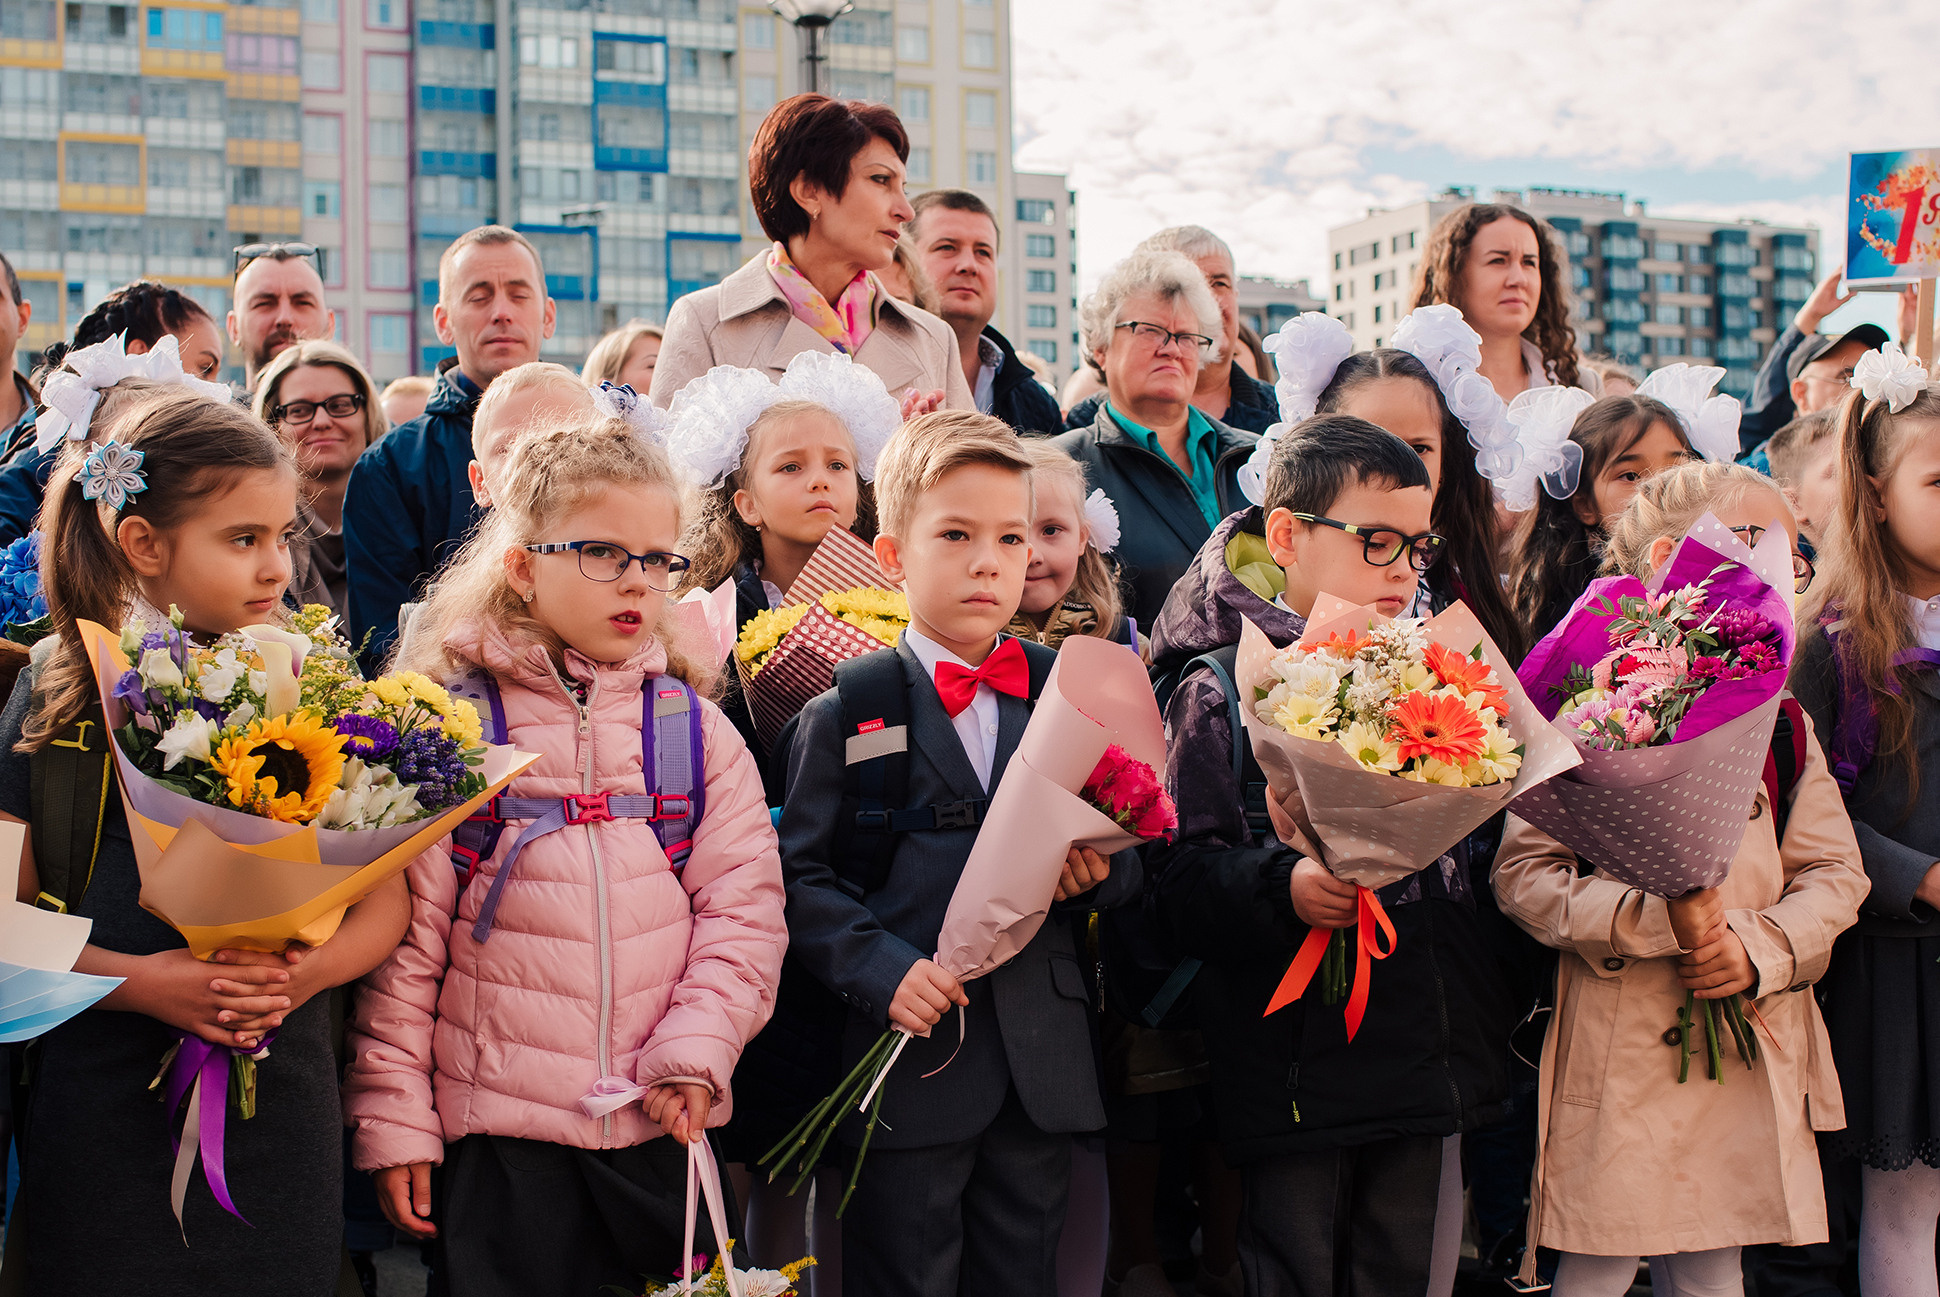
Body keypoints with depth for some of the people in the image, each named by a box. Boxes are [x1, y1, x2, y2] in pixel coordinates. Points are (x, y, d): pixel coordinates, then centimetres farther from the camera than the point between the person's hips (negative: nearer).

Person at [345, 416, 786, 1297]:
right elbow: (401, 933, -3)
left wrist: (695, 1048, -10)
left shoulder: (695, 728, 5)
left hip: (666, 1126, 3)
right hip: (499, 1128, -3)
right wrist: (390, 1112, -4)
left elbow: (743, 907, 3)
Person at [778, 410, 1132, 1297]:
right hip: (912, 1064, -3)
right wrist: (881, 970, -19)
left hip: (1044, 1067, 3)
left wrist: (1100, 870, -11)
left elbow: (1126, 866, 11)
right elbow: (801, 877, -6)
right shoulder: (844, 715, -2)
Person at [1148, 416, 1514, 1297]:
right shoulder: (1221, 692, -7)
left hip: (1428, 1052, 6)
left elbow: (1472, 851, 23)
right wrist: (1283, 888, -29)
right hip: (1299, 1069, -6)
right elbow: (1179, 878, -14)